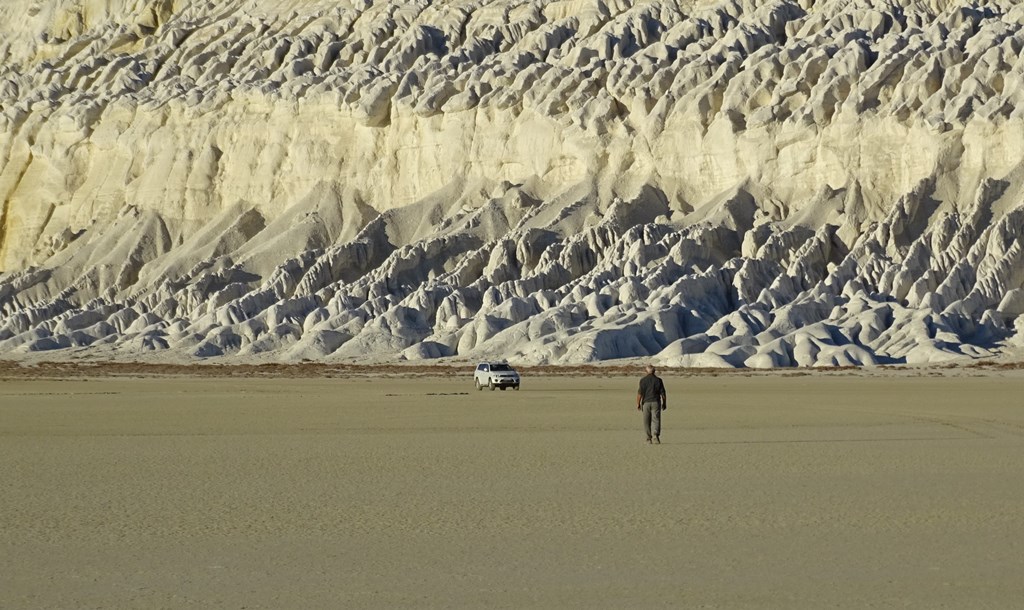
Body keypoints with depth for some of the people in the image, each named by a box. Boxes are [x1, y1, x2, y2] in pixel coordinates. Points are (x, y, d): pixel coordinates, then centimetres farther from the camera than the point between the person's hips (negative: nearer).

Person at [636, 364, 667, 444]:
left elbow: (640, 393, -8)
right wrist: (664, 404, 10)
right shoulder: (658, 380, 1)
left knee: (647, 422, 11)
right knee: (656, 420, -4)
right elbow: (663, 393, 1)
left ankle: (649, 439, 16)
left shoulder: (643, 380, -3)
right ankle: (655, 435, -26)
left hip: (646, 402, 0)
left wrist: (638, 404, -3)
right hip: (656, 402, 0)